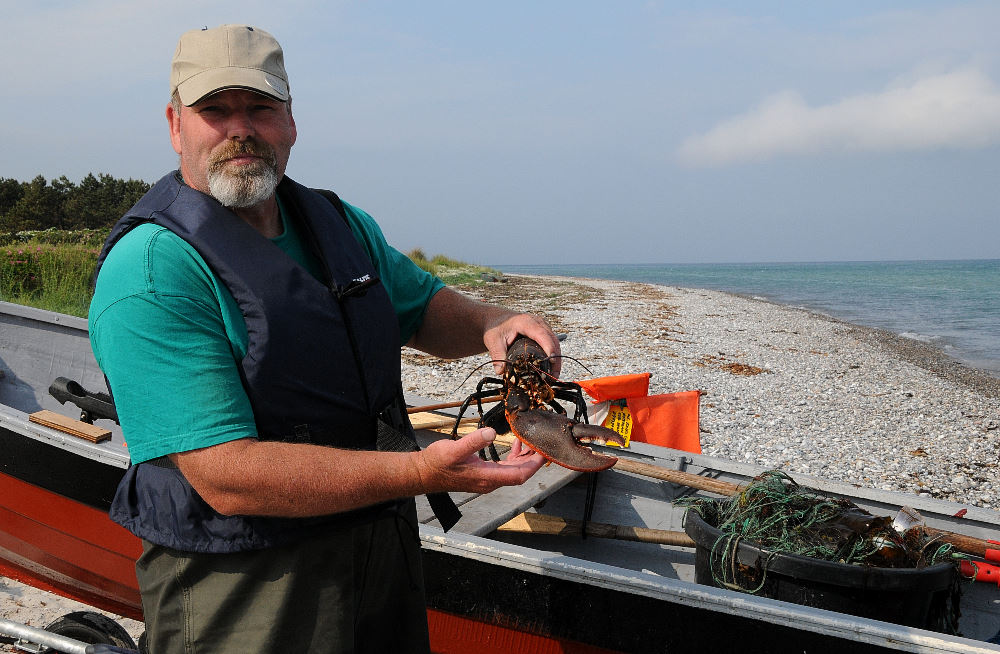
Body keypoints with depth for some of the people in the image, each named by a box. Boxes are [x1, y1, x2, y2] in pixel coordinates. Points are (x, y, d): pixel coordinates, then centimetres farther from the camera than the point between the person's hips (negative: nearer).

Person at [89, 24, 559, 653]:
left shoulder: (340, 223, 5)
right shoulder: (150, 270, -20)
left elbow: (423, 307, 17)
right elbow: (227, 477, -27)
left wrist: (492, 325, -6)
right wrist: (421, 472, -33)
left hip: (386, 549, 7)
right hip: (244, 590, -7)